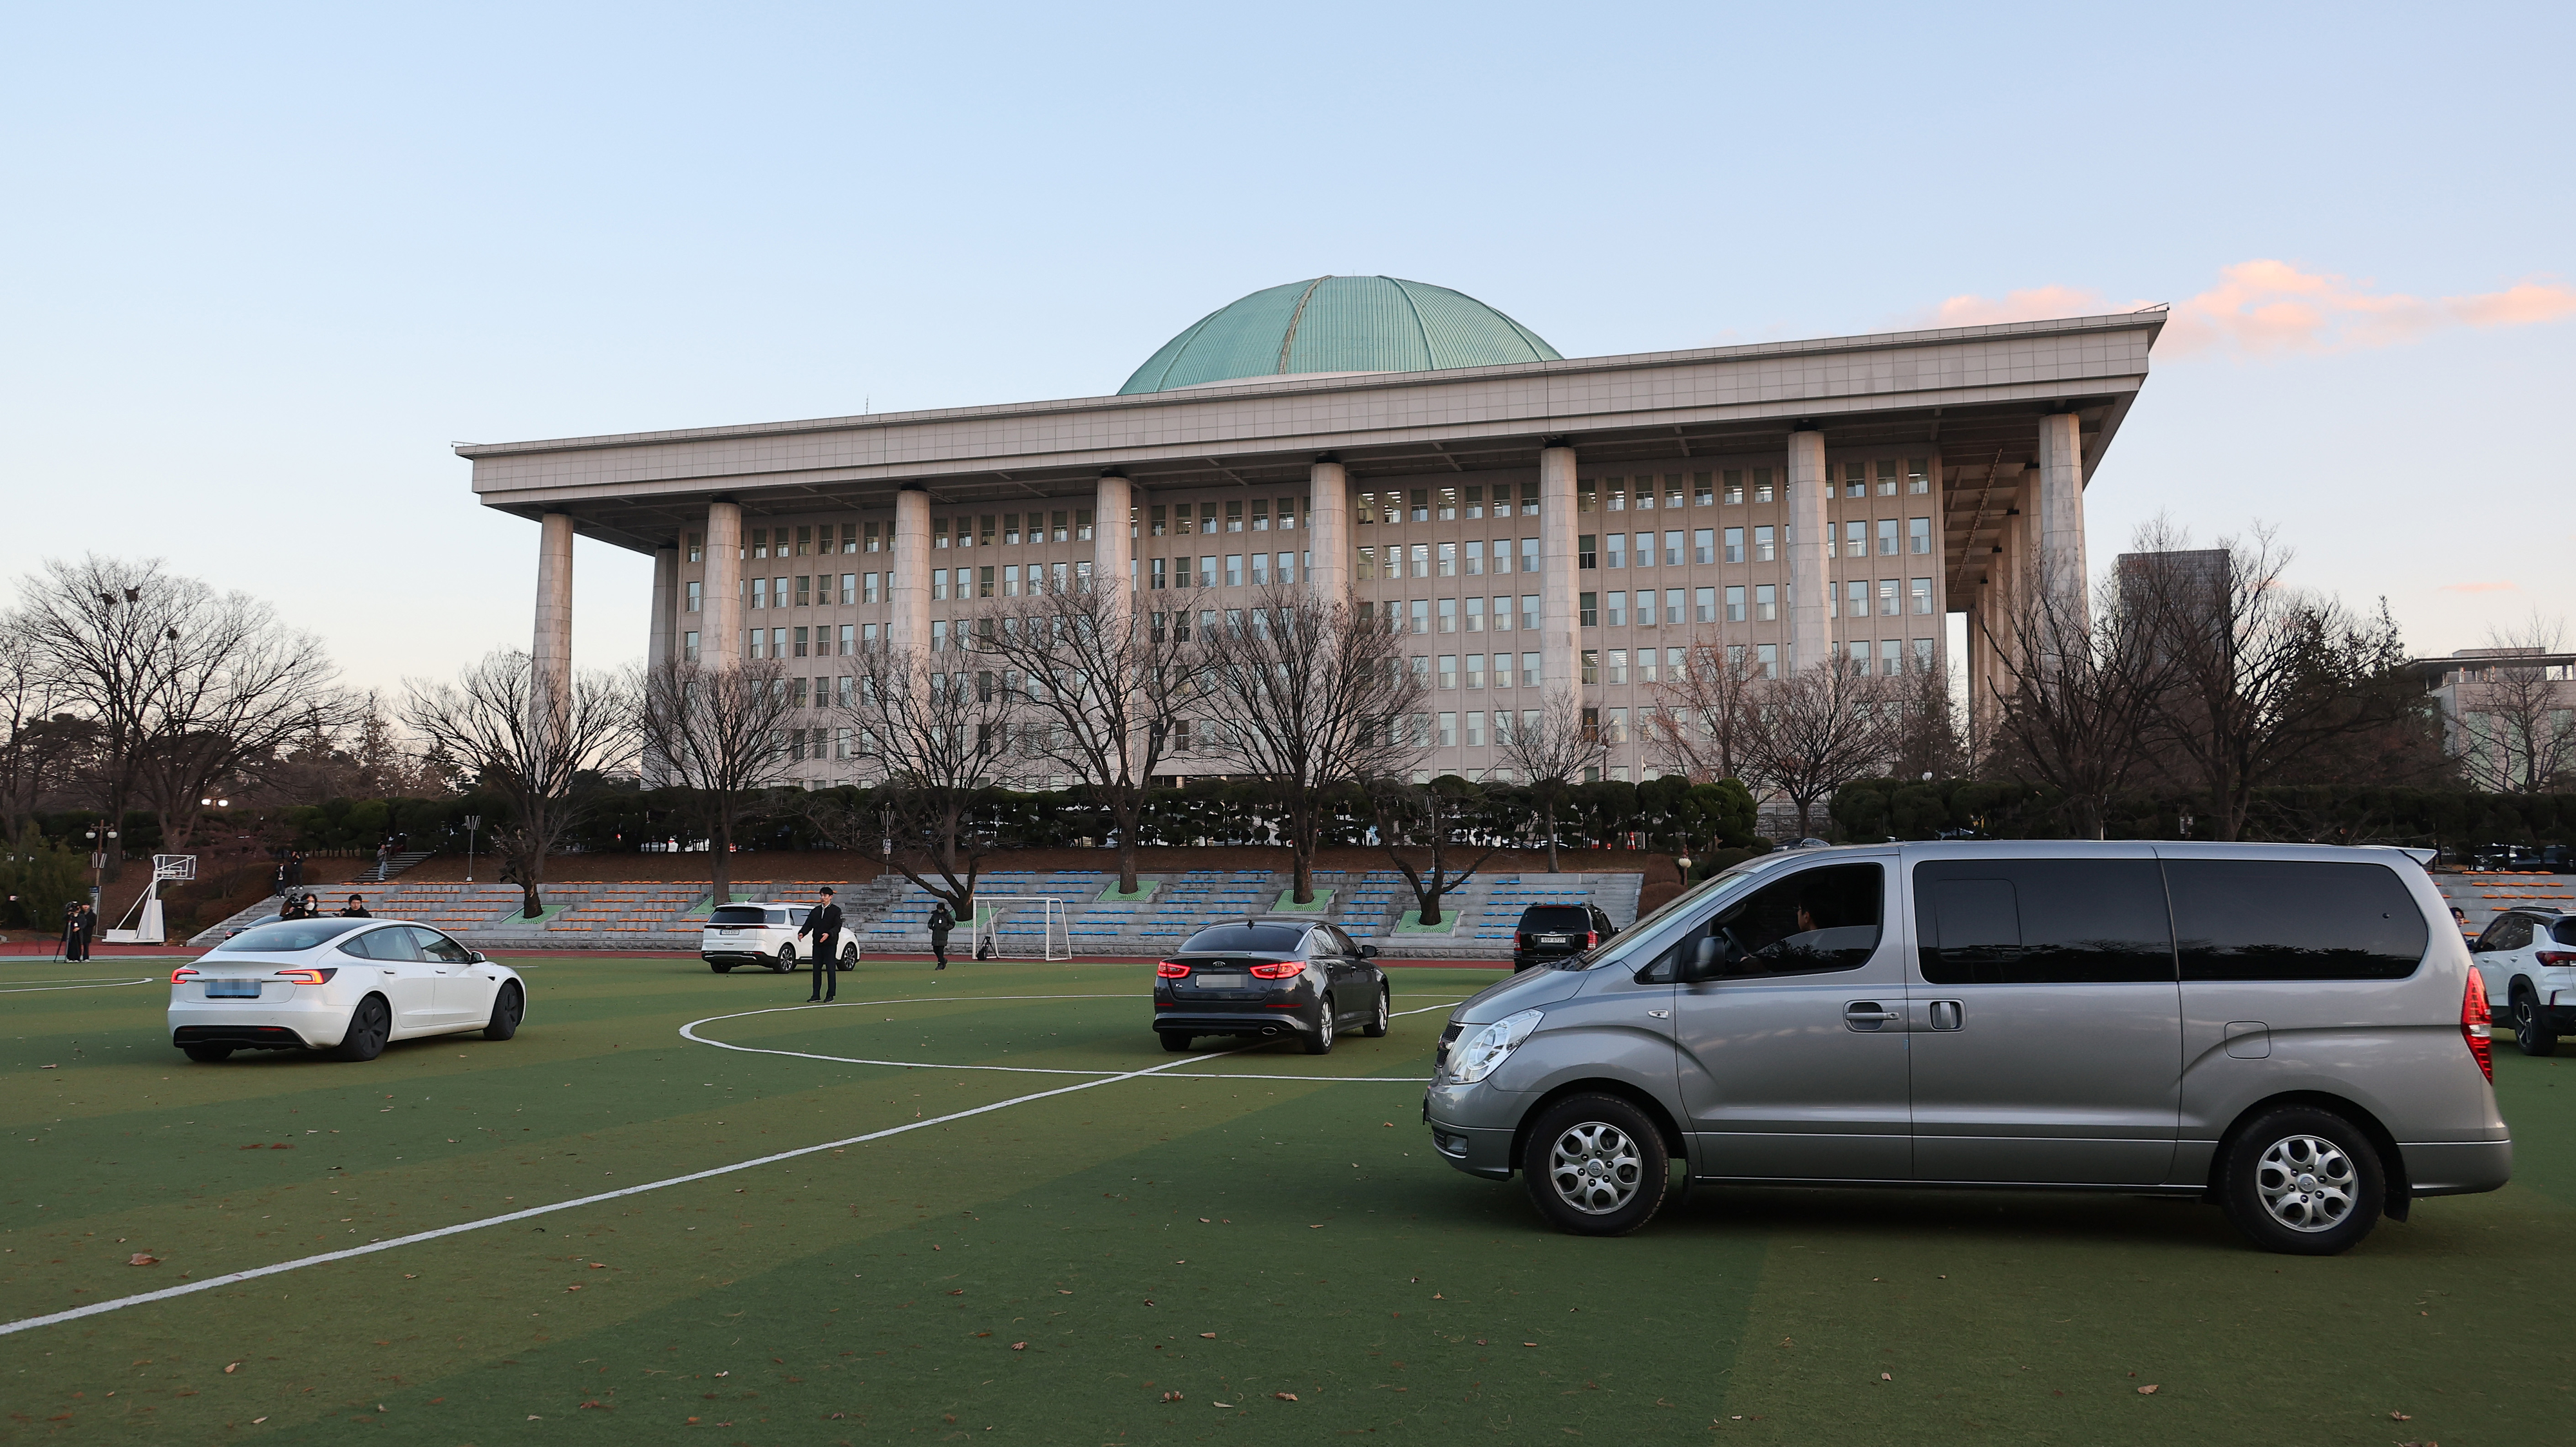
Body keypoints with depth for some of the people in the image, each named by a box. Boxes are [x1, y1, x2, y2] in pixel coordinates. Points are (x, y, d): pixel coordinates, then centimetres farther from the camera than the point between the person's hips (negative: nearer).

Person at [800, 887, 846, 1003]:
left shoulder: (836, 910, 0)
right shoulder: (815, 911, 14)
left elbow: (837, 927, -9)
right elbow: (808, 924, 7)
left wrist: (828, 934, -28)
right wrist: (802, 933, -13)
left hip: (830, 945, -5)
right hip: (817, 944, 5)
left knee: (830, 969, -3)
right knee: (816, 970, 6)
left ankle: (830, 995, 2)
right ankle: (816, 995, 11)